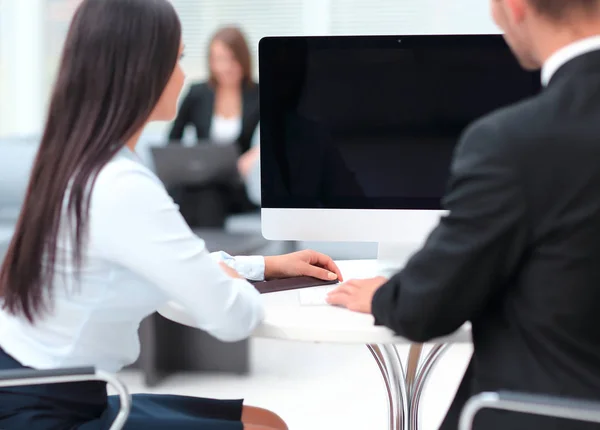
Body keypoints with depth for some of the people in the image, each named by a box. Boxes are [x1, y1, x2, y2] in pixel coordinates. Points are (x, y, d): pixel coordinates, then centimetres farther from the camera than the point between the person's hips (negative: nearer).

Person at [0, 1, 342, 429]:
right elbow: (232, 318, -21)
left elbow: (176, 265, 22)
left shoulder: (77, 163, 6)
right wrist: (236, 281, 0)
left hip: (54, 394, 9)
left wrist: (266, 265, 20)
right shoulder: (122, 188, -25)